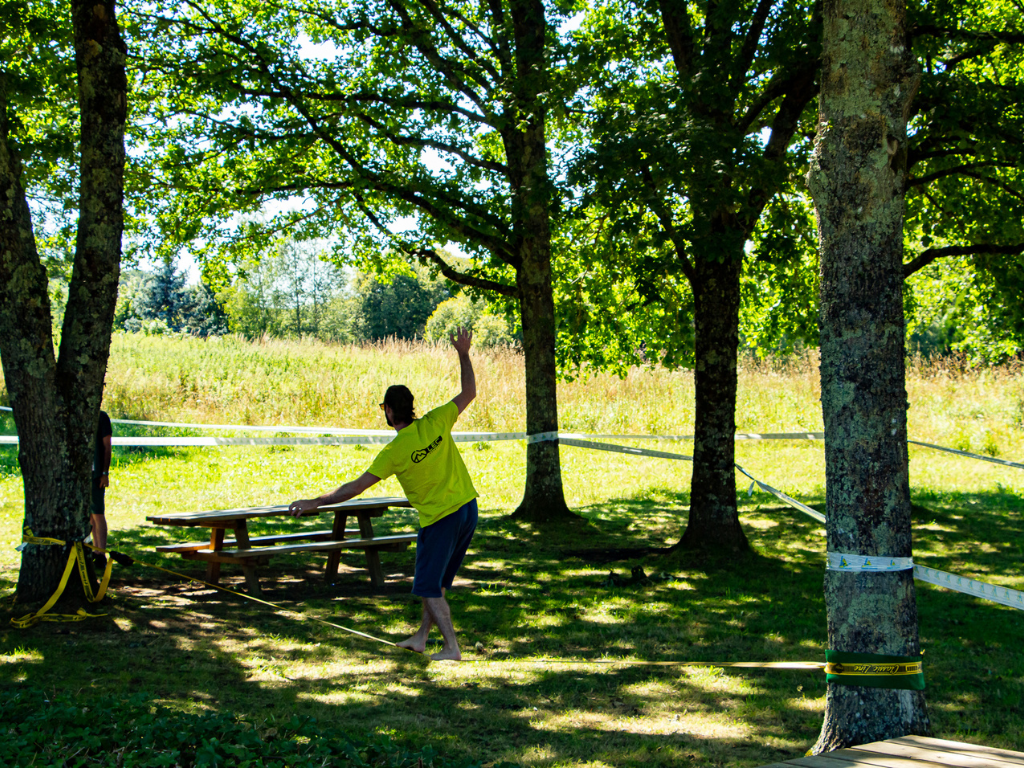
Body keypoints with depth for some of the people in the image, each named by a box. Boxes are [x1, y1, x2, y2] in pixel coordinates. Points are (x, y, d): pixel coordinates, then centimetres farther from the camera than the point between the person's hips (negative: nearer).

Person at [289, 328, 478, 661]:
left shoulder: (394, 452, -17)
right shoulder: (436, 422, -6)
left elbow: (355, 488, -14)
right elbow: (469, 393, 7)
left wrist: (315, 502, -7)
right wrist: (464, 355, 12)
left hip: (439, 518, -7)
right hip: (468, 508, 7)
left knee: (429, 587, 8)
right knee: (435, 580, 19)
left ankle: (451, 648, 7)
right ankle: (421, 638, 29)